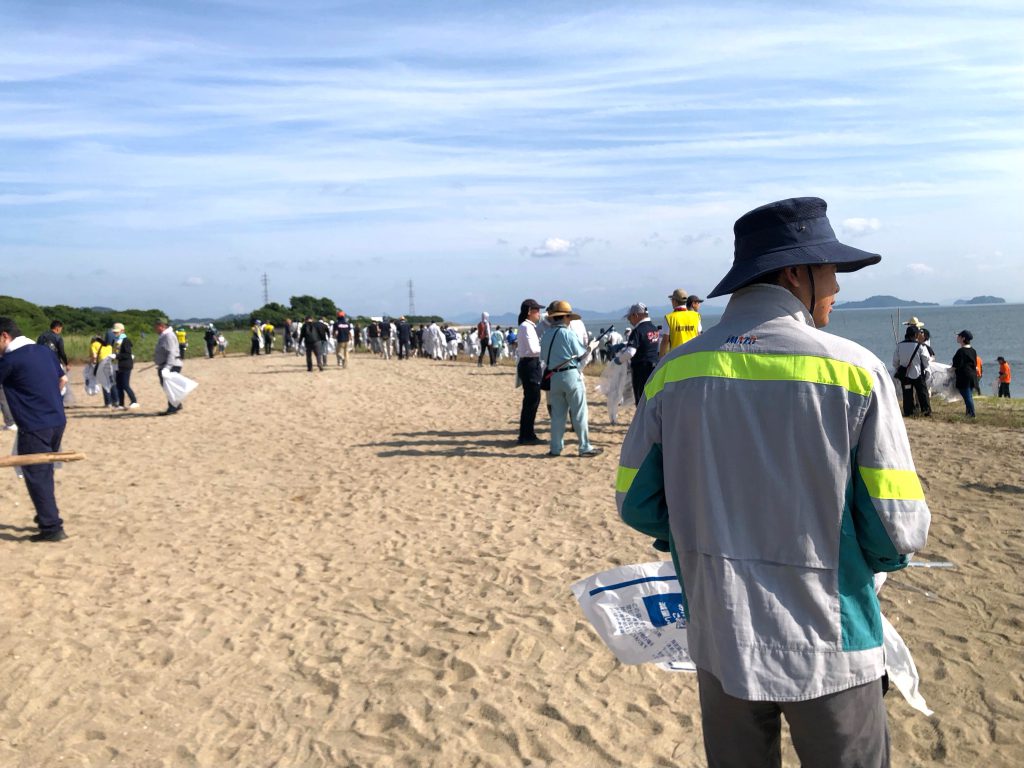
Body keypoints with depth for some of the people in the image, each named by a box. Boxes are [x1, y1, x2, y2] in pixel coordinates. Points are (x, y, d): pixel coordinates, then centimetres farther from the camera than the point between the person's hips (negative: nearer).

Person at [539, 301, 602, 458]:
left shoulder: (546, 335, 6)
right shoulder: (568, 334, -11)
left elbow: (543, 357, 11)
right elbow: (581, 353, -5)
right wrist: (590, 347, 14)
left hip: (553, 377, 6)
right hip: (570, 374, -6)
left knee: (557, 414, 12)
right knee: (579, 413, 2)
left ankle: (555, 448, 14)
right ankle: (585, 447, 6)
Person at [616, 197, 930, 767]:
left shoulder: (674, 371, -5)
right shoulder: (856, 370, -14)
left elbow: (637, 503, 0)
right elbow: (898, 529, -13)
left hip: (721, 641, 3)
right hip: (829, 649, -3)